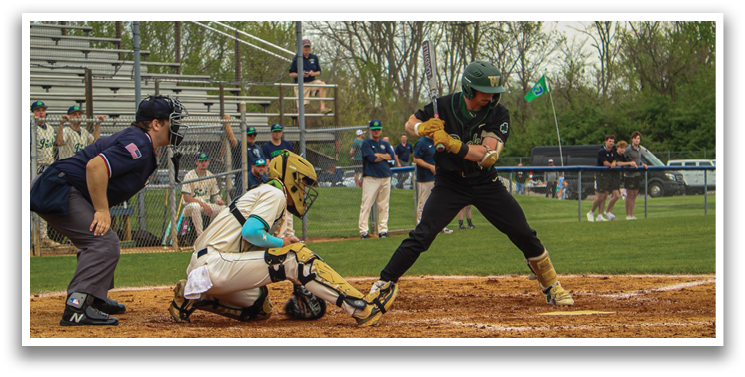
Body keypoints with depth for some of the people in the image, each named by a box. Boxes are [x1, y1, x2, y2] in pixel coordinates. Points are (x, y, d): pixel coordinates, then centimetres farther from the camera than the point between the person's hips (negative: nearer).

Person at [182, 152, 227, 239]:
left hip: (207, 205, 5)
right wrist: (203, 204, -25)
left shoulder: (211, 176, 10)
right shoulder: (189, 176, -8)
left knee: (223, 208, -19)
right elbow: (187, 198, -16)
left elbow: (215, 195, 15)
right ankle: (200, 236, -38)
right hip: (190, 206, -5)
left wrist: (218, 201, -10)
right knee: (195, 206, -40)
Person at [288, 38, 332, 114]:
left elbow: (319, 72, 12)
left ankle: (323, 107, -30)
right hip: (301, 84, -3)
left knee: (322, 84, -27)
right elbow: (291, 74, 0)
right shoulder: (297, 58, -2)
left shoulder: (314, 58, 8)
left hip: (312, 82, 3)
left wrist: (313, 73, -11)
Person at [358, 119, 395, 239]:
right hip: (371, 178, -5)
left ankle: (383, 230, 10)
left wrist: (378, 155, -4)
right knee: (366, 205, -9)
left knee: (384, 206, 5)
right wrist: (384, 156, 1)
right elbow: (371, 158, -12)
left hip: (385, 178, 5)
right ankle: (363, 230, -9)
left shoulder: (385, 144, 18)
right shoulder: (366, 144, 2)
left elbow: (391, 155, 1)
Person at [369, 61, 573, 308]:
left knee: (524, 235, -1)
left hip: (485, 183, 1)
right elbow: (410, 124, 2)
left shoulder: (498, 114, -13)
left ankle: (551, 287, 18)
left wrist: (450, 142, -34)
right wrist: (424, 128, -23)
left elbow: (489, 155, -25)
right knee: (422, 236, -17)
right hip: (450, 183, -1)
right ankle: (383, 285, -9)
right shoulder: (445, 106, -13)